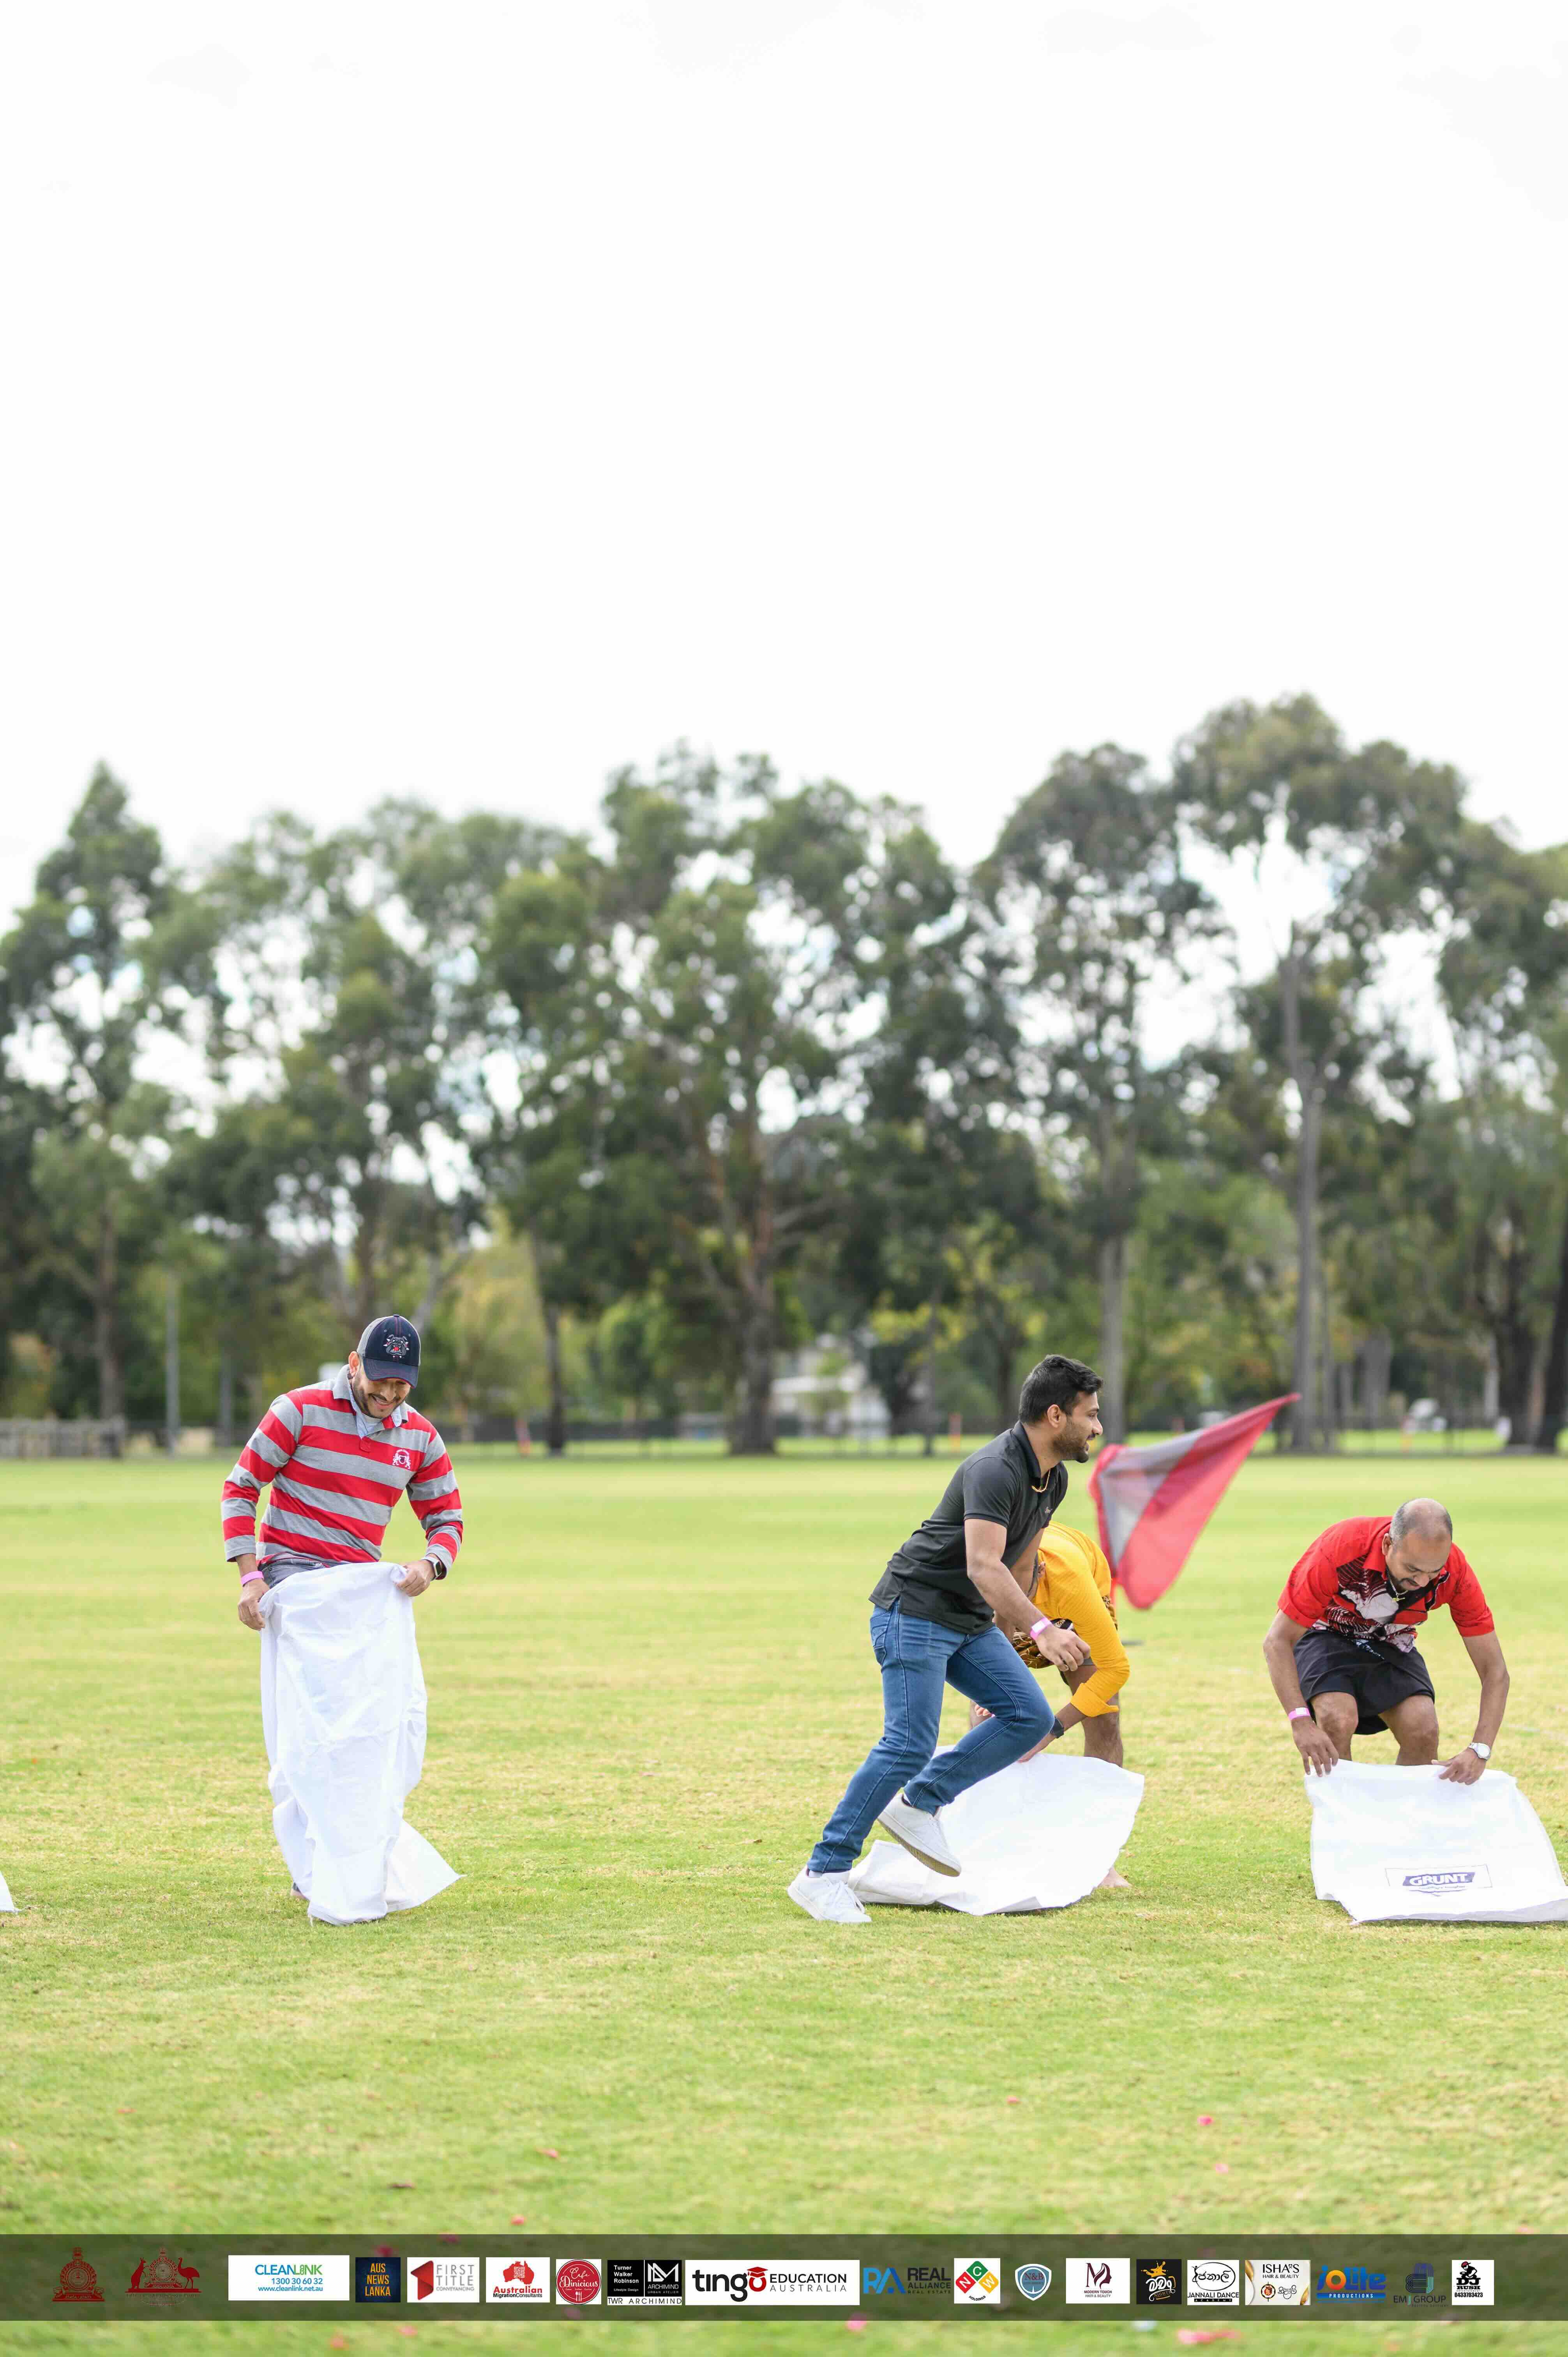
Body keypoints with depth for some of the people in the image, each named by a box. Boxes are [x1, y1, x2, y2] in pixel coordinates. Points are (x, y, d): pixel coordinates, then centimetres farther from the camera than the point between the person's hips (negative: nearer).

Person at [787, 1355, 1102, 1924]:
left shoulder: (1054, 1480, 7)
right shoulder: (996, 1470, -24)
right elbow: (984, 1566, -36)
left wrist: (1007, 1638, 25)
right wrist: (1041, 1629, -46)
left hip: (969, 1621, 9)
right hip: (915, 1613, -9)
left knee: (1030, 1716, -4)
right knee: (909, 1746, -16)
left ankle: (918, 1803, 6)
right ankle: (823, 1873, -9)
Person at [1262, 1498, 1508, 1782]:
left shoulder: (1455, 1573, -28)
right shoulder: (1341, 1550, -36)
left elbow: (1494, 1670, -21)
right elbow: (1278, 1641, -29)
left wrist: (1479, 1751, -36)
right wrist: (1301, 1723, -42)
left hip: (1391, 1644, 3)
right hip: (1326, 1636, -2)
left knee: (1424, 1731, -22)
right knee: (1338, 1721, -30)